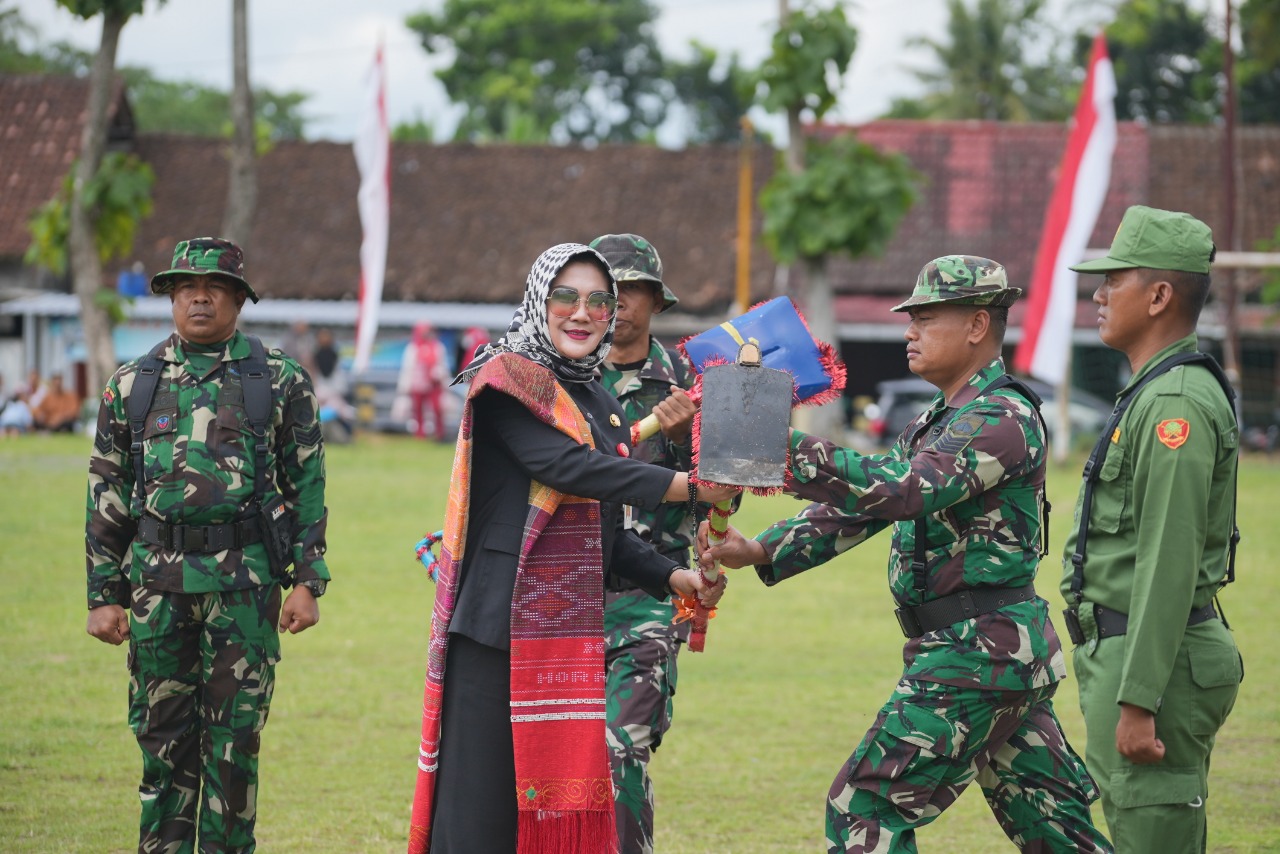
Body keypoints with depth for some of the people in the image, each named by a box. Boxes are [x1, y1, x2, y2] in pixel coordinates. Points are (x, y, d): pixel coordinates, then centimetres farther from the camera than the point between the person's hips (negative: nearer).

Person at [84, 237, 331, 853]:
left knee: (234, 738, 0)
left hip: (245, 579, -2)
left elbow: (308, 485, 5)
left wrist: (308, 581, -2)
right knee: (162, 736, 5)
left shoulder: (280, 381, 4)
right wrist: (104, 595, 6)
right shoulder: (132, 386, 9)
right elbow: (106, 498, 11)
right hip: (157, 582, 2)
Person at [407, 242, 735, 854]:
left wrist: (672, 577, 4)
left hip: (574, 634, 7)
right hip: (500, 624, -7)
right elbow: (565, 465, -20)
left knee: (563, 800, 5)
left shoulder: (601, 406, 17)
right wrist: (687, 486, -23)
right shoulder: (506, 379, -5)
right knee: (482, 803, -5)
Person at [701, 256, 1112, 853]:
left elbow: (903, 489, -28)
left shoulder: (1003, 417, -14)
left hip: (975, 648, -10)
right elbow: (860, 504, 14)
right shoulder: (937, 422, 18)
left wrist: (784, 450, -33)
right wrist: (761, 551, 0)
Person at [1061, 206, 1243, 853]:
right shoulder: (1154, 394, 17)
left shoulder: (1175, 405, -17)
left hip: (1154, 665, -11)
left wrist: (1137, 702, -24)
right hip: (1123, 653, 11)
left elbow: (1170, 564, -23)